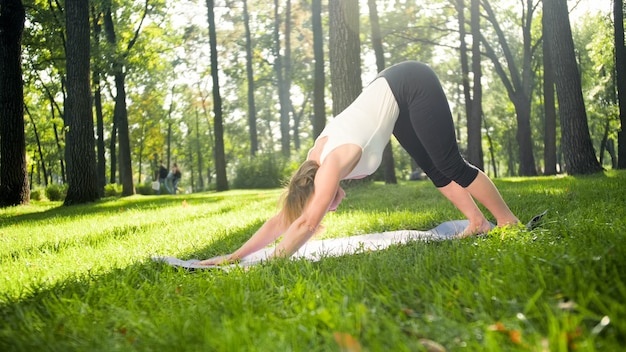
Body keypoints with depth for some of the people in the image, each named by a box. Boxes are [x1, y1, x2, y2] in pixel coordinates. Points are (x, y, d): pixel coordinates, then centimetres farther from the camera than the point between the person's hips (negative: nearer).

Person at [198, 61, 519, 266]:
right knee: (433, 168, 10)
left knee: (451, 166, -5)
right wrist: (233, 257, -8)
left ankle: (509, 222, 7)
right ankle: (477, 222, 20)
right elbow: (281, 220, -4)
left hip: (413, 85, -7)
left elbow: (306, 223, -32)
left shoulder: (333, 162, -28)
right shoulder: (314, 167, -6)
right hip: (393, 93, 7)